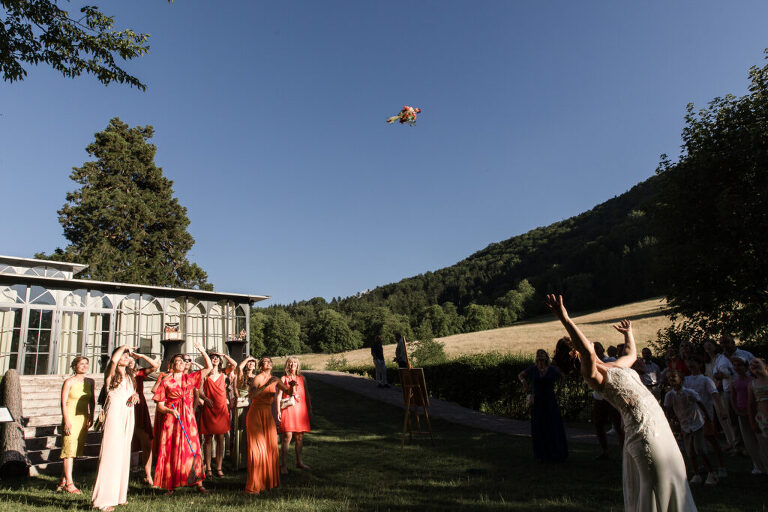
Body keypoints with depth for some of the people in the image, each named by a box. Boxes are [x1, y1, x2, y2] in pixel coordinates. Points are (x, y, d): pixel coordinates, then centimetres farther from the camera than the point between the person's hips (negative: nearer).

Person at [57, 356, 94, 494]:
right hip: (71, 417, -5)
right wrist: (67, 421, -14)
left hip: (83, 419, 5)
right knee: (69, 449, -7)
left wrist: (91, 416, 7)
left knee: (76, 450, 8)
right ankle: (69, 483, -4)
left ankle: (63, 481, 18)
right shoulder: (69, 382, -5)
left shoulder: (90, 382, 10)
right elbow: (63, 403, -8)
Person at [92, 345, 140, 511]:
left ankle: (119, 494, 19)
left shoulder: (129, 376, 18)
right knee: (111, 454, -10)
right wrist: (124, 347, -6)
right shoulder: (111, 374, -2)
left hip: (128, 415, 7)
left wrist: (135, 395, 3)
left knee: (124, 454, 10)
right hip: (114, 414, -7)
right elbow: (114, 359, -23)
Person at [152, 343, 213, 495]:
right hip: (172, 419, -2)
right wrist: (170, 410, -17)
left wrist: (202, 351, -3)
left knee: (192, 449, -1)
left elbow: (209, 367, 7)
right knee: (171, 451, 0)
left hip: (188, 418, 2)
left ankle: (198, 483, 1)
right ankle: (171, 485, 11)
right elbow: (160, 405, 2)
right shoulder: (166, 382, 3)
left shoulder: (190, 378, 10)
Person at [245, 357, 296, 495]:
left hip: (268, 416, 6)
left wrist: (291, 386, -12)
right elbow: (251, 395, -25)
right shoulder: (258, 378, -9)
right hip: (256, 415, -6)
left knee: (271, 449, 7)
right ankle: (252, 487, -2)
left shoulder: (275, 380, 9)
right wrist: (266, 385, -31)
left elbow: (288, 392, 9)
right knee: (258, 450, -8)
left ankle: (269, 481, 21)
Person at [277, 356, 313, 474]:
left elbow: (307, 394, 16)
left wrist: (310, 409, 13)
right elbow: (279, 395, 1)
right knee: (287, 436, -12)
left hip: (301, 409, 4)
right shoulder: (284, 378, 4)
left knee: (300, 437, 6)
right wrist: (278, 410, -7)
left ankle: (299, 462, 20)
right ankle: (284, 465, -6)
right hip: (288, 409, -3)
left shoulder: (302, 378, 13)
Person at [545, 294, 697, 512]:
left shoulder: (613, 366, 17)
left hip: (658, 426, 10)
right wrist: (565, 320, -42)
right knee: (656, 486, -2)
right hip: (644, 430, -10)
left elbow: (632, 353, 38)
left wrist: (628, 332, 52)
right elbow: (588, 353, -35)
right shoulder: (592, 374, -13)